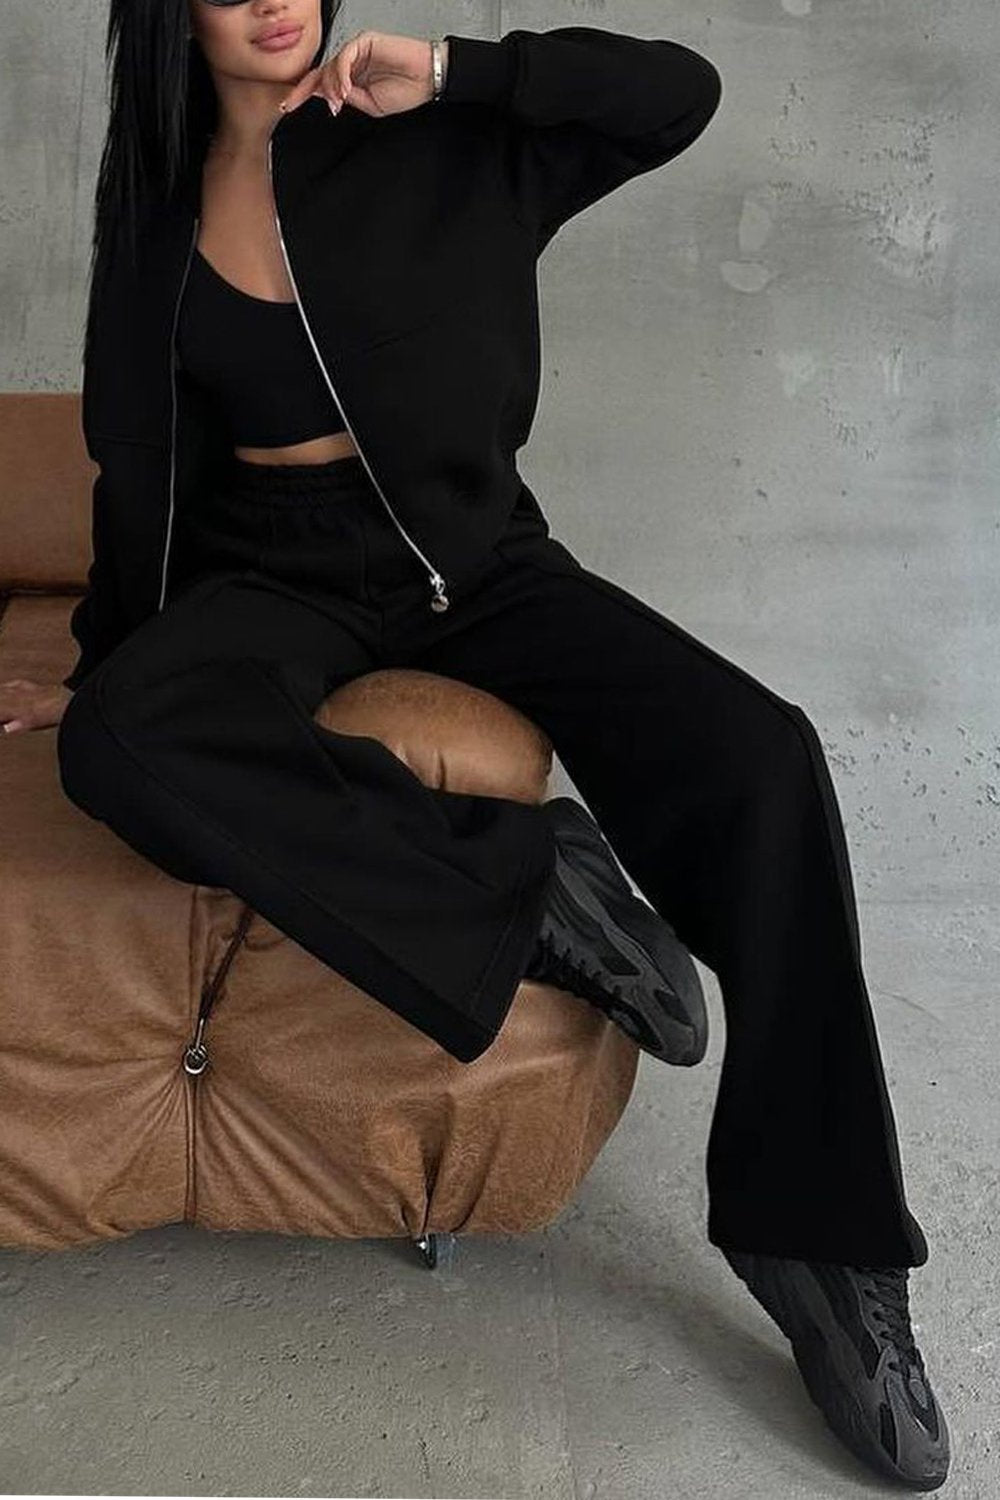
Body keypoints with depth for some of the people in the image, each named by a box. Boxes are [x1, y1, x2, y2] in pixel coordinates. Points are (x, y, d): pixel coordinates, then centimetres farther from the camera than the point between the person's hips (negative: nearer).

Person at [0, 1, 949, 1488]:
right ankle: (527, 878, -24)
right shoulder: (158, 208, 6)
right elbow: (143, 461, 12)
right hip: (278, 571, 1)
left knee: (759, 761, -24)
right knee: (120, 745, -35)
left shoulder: (434, 149, 2)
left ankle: (815, 1243, -14)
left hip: (471, 548, 0)